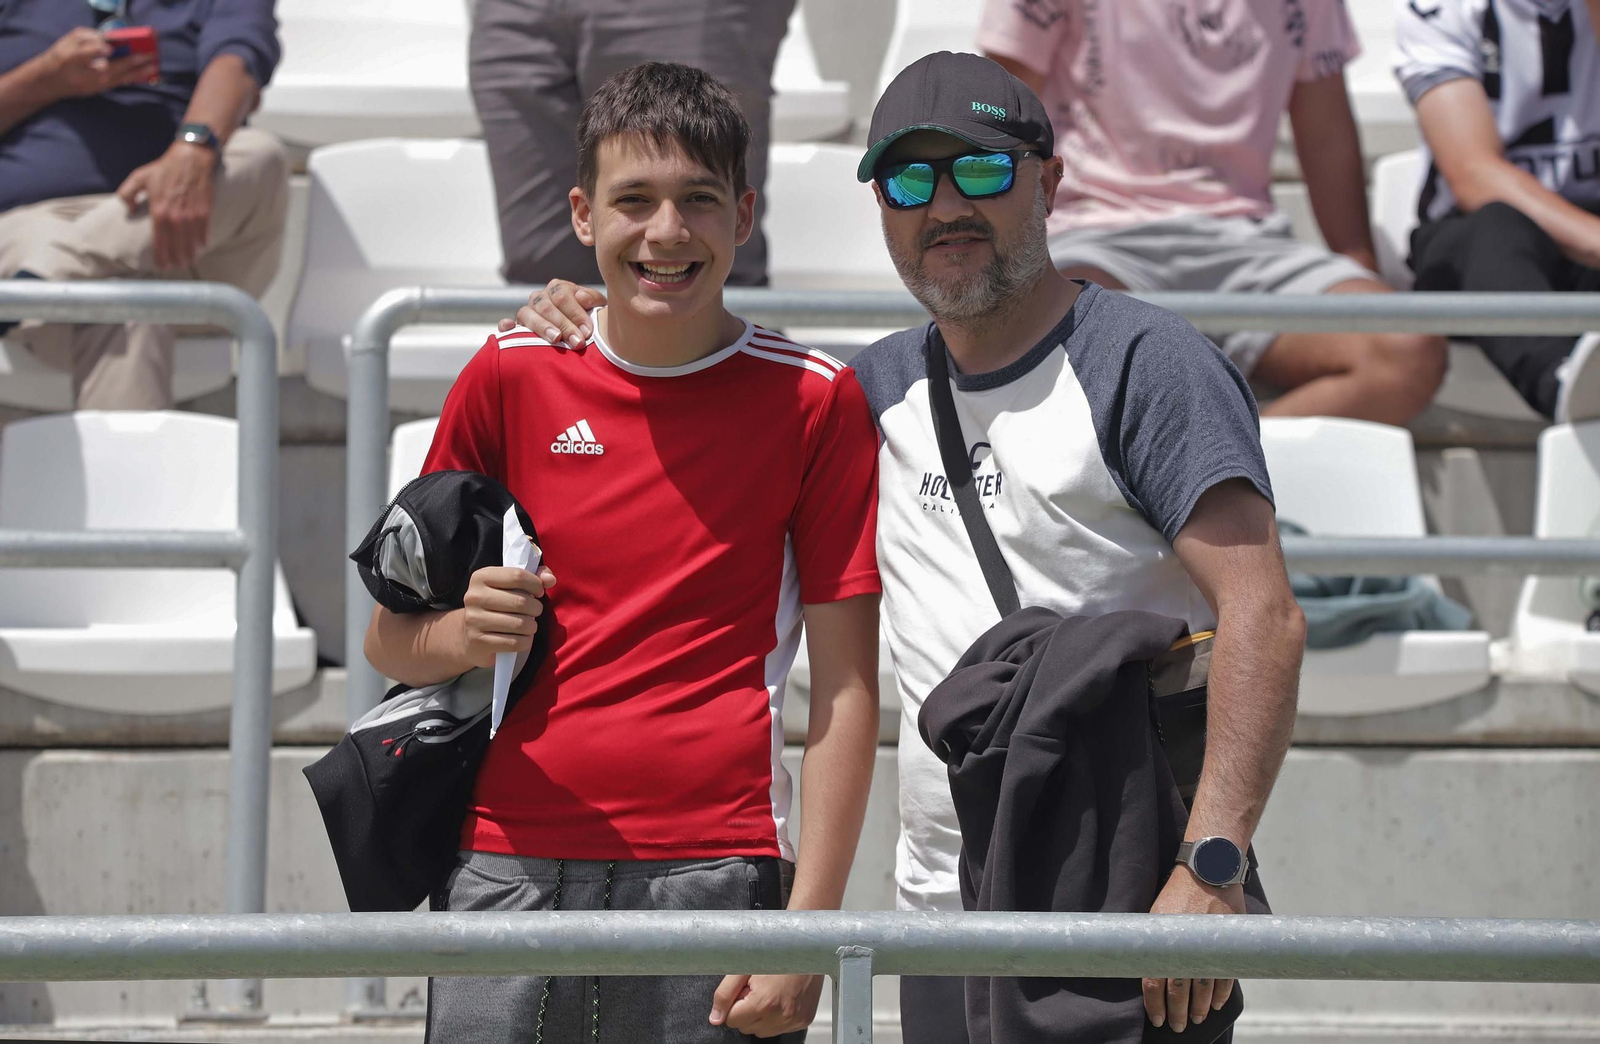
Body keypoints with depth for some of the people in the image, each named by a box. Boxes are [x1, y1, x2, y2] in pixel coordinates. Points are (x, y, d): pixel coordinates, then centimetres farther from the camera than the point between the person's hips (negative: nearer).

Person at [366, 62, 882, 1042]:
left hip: (713, 870, -2)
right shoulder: (512, 375, 8)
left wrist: (808, 929, -9)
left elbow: (845, 683, 0)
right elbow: (389, 641, 15)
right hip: (508, 870, 2)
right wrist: (457, 635, -9)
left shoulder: (813, 399, 3)